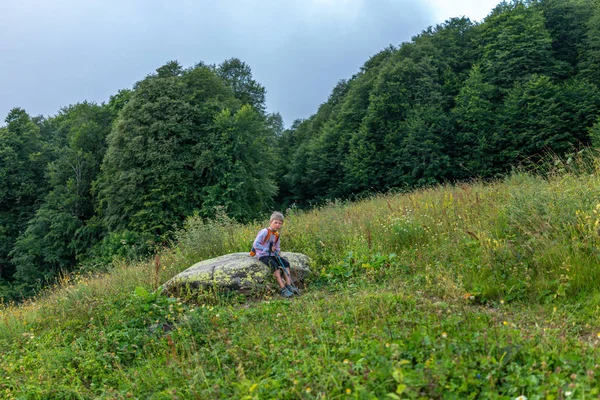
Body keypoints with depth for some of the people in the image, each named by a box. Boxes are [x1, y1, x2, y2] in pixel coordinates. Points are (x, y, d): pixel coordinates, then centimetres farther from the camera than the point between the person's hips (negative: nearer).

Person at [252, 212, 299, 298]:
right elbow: (256, 244, -21)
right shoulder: (265, 232, -14)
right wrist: (267, 249, -20)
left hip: (272, 255, 8)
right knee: (275, 265, -30)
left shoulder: (277, 234, 10)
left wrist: (277, 252, -4)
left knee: (286, 263, -10)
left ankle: (289, 285, -14)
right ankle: (283, 289, -31)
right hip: (263, 255, -8)